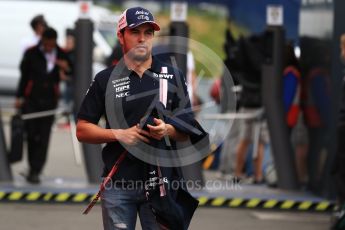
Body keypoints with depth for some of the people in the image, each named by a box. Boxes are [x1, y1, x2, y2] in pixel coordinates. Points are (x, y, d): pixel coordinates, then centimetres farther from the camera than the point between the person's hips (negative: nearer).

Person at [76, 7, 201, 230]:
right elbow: (82, 130, 6)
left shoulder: (173, 76, 9)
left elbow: (188, 131, 10)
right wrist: (119, 134, -10)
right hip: (118, 183, 0)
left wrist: (167, 130, -13)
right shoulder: (106, 79, 6)